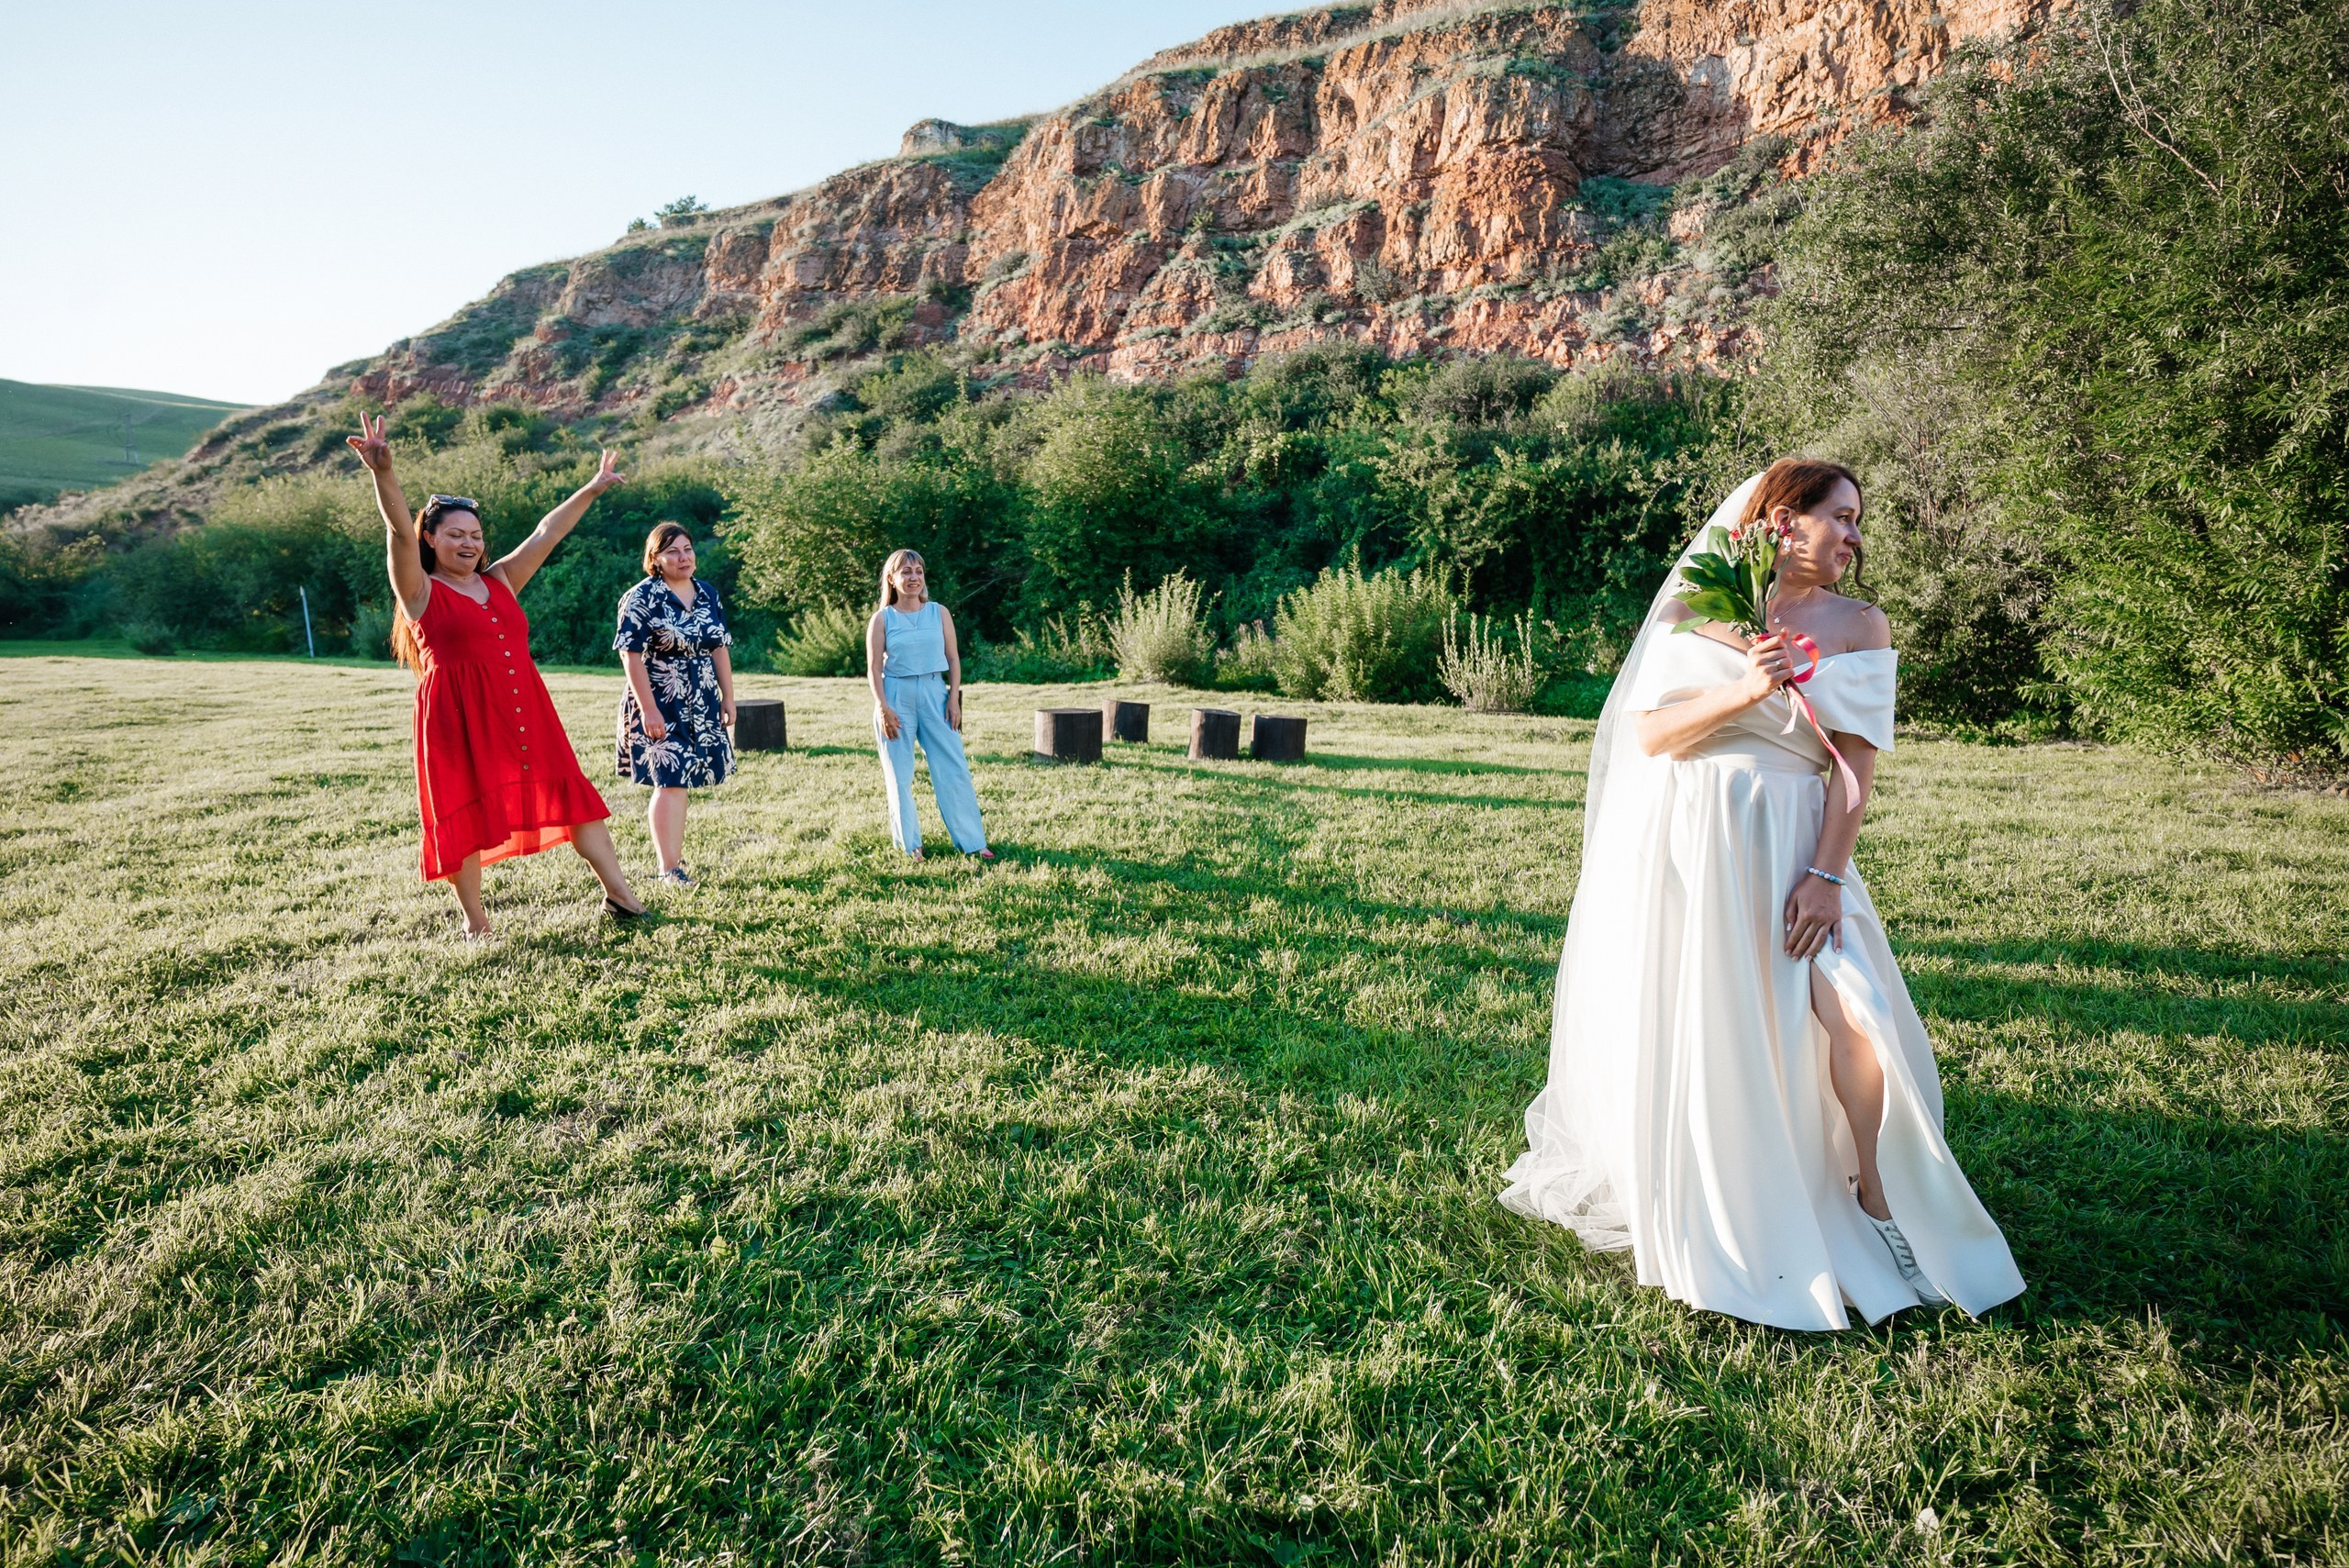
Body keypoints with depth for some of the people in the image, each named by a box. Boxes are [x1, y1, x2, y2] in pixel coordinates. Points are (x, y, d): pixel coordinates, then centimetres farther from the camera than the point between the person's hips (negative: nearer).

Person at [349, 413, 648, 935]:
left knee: (569, 792, 3)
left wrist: (593, 488, 23)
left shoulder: (500, 581, 16)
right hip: (459, 716, -5)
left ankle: (617, 892, 7)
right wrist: (382, 472, -31)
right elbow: (401, 534, -15)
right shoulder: (421, 593, 1)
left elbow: (546, 533, 19)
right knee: (466, 812, 2)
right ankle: (475, 922, 13)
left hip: (525, 710, 5)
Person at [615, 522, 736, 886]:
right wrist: (648, 709, -19)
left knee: (679, 781, 10)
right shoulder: (641, 598, -9)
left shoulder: (708, 594, 9)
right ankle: (670, 868, -4)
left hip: (701, 706, 6)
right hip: (659, 707, -5)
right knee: (670, 781, -9)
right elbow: (631, 655, -13)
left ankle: (672, 853, 20)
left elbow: (719, 649, 13)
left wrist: (728, 698, 10)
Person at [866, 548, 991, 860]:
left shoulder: (939, 612, 6)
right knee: (899, 774, 3)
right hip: (896, 697, -1)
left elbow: (953, 659, 5)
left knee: (954, 769, -1)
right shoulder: (882, 619, 1)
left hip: (934, 694, 1)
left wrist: (954, 699, -3)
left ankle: (972, 841, 5)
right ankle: (910, 845, 15)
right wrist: (883, 707, -12)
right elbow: (874, 668, -2)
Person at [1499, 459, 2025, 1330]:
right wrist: (1742, 690, -19)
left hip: (1788, 845, 1)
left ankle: (1872, 1192, 12)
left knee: (1855, 1013, -14)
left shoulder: (1859, 625, 7)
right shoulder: (1699, 612, 4)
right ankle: (1701, 1220, 23)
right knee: (1691, 1032, 2)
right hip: (1683, 842, -1)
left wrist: (1827, 875, -12)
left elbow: (1856, 764, -2)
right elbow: (1650, 734, -5)